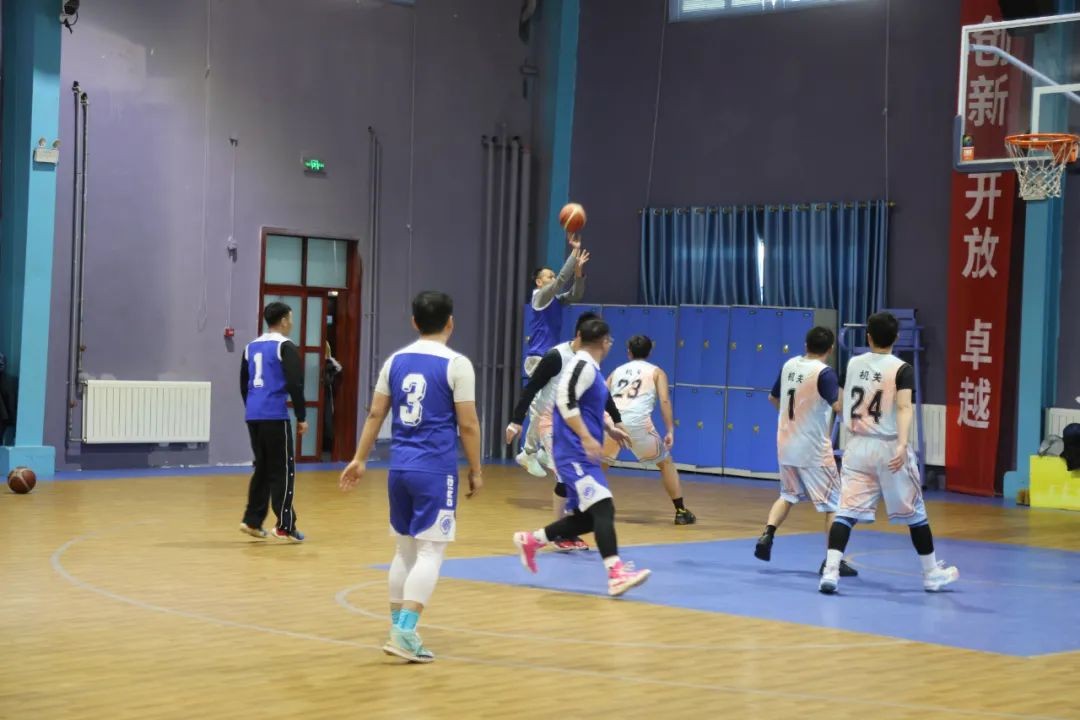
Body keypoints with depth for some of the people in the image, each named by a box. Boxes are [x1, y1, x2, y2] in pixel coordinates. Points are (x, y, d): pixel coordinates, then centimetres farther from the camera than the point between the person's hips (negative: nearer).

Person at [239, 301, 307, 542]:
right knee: (283, 471, -2)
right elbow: (295, 384, -14)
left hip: (253, 415, 7)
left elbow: (243, 384, 21)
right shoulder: (285, 346, -7)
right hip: (275, 416, -7)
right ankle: (285, 526, -2)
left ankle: (252, 521, 15)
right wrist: (301, 417, -8)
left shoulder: (251, 346, 15)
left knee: (262, 468, 17)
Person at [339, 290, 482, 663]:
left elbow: (375, 414, 11)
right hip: (436, 470, -6)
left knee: (405, 549, 16)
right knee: (430, 552, -4)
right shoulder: (457, 365, -7)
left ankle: (398, 629, 20)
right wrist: (476, 471, 2)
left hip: (400, 467, 6)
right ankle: (404, 633, -14)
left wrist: (360, 460, 18)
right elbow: (467, 424, -7)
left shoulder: (395, 360, 8)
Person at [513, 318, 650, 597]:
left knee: (588, 517, 12)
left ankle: (531, 540, 25)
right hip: (575, 453, -10)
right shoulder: (583, 365, -12)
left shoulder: (590, 367, 18)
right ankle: (616, 573, -29)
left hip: (582, 454, 10)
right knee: (603, 508, -20)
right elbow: (565, 401, -24)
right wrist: (586, 438, -26)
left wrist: (610, 429, 29)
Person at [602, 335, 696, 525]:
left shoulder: (617, 371, 30)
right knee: (665, 462, 16)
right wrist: (670, 431, 3)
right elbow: (664, 400, 5)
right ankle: (681, 512, 12)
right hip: (637, 421, -2)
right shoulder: (656, 372, 21)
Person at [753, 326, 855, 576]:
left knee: (788, 495, 25)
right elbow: (838, 406, -27)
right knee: (833, 504, 4)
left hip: (786, 445, 6)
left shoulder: (789, 365, 5)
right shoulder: (824, 373, -16)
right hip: (813, 451, -6)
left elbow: (773, 398, 18)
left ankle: (767, 535, 6)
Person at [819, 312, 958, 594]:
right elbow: (904, 408, -22)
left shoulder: (853, 364, 6)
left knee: (847, 510, -3)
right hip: (889, 448, -3)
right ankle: (932, 573, 23)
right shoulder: (901, 369, -7)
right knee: (914, 512, 12)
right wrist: (902, 445, -31)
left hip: (858, 446, 3)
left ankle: (830, 571, -20)